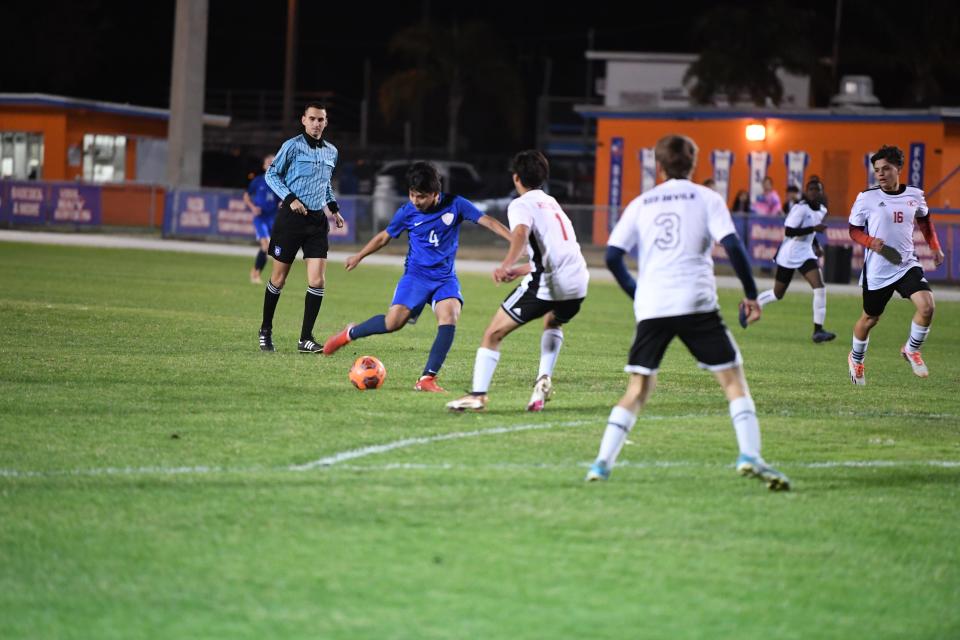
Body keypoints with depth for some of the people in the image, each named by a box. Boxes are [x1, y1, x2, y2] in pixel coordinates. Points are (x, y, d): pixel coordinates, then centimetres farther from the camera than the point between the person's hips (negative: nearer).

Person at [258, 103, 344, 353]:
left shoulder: (331, 152, 11)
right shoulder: (293, 146, -6)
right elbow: (271, 174, -3)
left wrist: (333, 208, 12)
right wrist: (290, 198, -14)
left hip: (317, 220, 4)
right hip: (291, 217, -4)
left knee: (317, 280, -7)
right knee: (279, 278, 4)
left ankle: (306, 338, -1)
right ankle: (265, 331, 23)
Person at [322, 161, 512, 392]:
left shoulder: (455, 205, -7)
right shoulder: (407, 212, -4)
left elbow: (488, 221, -8)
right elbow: (385, 236, 13)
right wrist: (358, 257, 23)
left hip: (445, 278, 0)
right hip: (416, 275, 0)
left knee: (449, 315, -27)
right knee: (394, 320, -19)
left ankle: (427, 379, -23)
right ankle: (350, 333, 11)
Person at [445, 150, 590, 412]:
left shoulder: (521, 205, 2)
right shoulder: (552, 203, 26)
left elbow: (521, 233, -21)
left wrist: (506, 265, -34)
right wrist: (520, 270, 42)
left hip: (545, 284, -7)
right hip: (577, 281, 7)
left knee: (493, 334, 2)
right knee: (553, 323, 37)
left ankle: (478, 394, -8)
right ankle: (544, 379, 16)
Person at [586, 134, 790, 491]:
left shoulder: (640, 204, 15)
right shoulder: (706, 199, 7)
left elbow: (613, 256, 8)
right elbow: (732, 246, -6)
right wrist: (751, 295, 2)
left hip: (651, 307, 3)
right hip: (696, 303, -3)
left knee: (639, 388, 12)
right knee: (733, 379, 4)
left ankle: (602, 463, 2)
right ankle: (749, 455, -13)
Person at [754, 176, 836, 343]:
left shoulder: (822, 210, 6)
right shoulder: (801, 209, -18)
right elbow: (788, 231, -27)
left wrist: (817, 246, 10)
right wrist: (814, 229, -30)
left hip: (806, 254, 6)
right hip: (788, 255, -6)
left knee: (820, 288, -15)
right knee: (777, 294, 6)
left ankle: (818, 330, -15)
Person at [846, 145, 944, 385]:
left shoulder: (914, 195, 1)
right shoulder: (867, 198, -9)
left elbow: (924, 219, 22)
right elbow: (854, 230, 1)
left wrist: (934, 246, 15)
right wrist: (871, 242, -18)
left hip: (907, 265, 2)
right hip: (877, 271, -2)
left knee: (926, 306, -20)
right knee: (870, 319, 11)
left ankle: (911, 350, 6)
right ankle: (856, 360, 40)